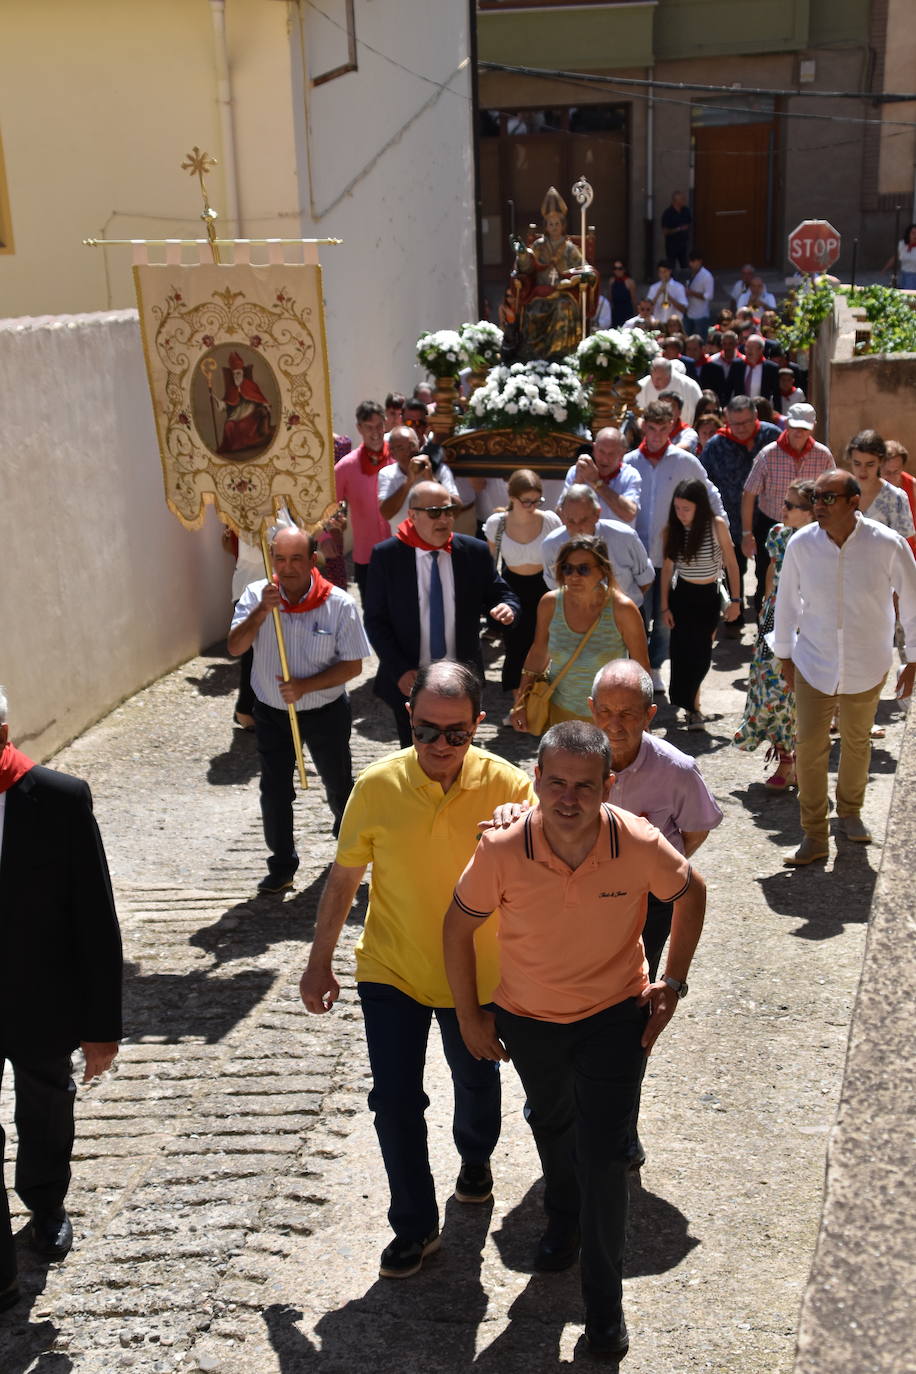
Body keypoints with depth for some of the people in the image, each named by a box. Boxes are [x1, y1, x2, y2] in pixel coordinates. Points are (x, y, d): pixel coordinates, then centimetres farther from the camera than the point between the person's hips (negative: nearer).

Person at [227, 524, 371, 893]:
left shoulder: (339, 604, -18)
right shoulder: (256, 596, -12)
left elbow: (353, 665, -14)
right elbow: (235, 647, -21)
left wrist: (305, 686, -24)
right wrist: (262, 611, -36)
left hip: (325, 712, -1)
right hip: (271, 713, 1)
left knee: (338, 785, 17)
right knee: (274, 792, 7)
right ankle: (282, 865, 25)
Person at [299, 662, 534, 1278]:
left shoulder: (508, 786, -19)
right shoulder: (378, 786, -17)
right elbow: (343, 879, -4)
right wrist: (319, 962, 1)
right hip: (390, 972, 0)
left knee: (477, 1081, 22)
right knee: (395, 1100, 1)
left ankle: (476, 1157, 55)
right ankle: (415, 1225, 24)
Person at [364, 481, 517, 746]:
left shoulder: (475, 552, -4)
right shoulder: (386, 555, -9)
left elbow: (501, 595, 4)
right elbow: (375, 620, -6)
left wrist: (507, 608, -22)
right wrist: (400, 670, -15)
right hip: (409, 681, -1)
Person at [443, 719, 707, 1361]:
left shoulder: (640, 845, -27)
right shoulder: (502, 850, -28)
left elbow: (691, 893, -4)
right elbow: (459, 927, -10)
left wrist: (674, 982, -6)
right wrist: (470, 1018, -4)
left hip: (615, 1016, -2)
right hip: (527, 1018, 2)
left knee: (603, 1157, -4)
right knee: (551, 1126, 27)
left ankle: (605, 1301, 20)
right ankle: (565, 1217, 59)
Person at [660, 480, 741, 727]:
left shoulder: (717, 526, -13)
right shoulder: (672, 530, -8)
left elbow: (731, 563, -4)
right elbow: (667, 568, 0)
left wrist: (735, 600, -4)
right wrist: (665, 606, 0)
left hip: (709, 597, -1)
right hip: (682, 595, 1)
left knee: (701, 653, 1)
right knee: (682, 650, -6)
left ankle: (688, 703, 23)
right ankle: (692, 707, 6)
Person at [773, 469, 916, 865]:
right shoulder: (801, 544, -14)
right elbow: (786, 602, 1)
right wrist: (784, 655, 8)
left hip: (867, 666, 0)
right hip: (814, 664, 0)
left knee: (856, 743, 19)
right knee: (809, 747, -2)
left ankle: (850, 811, 44)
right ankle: (814, 837, 12)